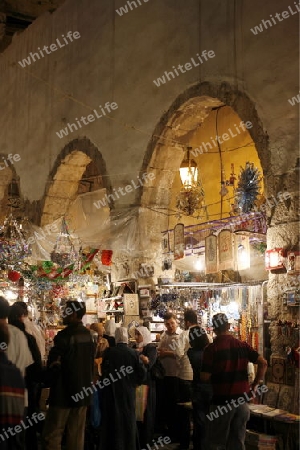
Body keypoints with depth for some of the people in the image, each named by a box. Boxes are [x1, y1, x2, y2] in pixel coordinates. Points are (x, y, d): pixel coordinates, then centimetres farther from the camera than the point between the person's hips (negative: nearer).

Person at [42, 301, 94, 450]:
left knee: (52, 434, 0)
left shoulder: (64, 335, -17)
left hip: (64, 391, -7)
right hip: (82, 390, 7)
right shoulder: (88, 335, 7)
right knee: (76, 434, 11)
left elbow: (53, 365, -15)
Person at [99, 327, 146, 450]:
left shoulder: (108, 352, -11)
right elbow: (142, 372, -8)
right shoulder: (133, 353, -7)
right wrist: (134, 383, 8)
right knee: (128, 419, 14)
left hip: (112, 391, -1)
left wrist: (106, 383, 9)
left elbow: (104, 371, -10)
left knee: (113, 420, 8)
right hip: (128, 391, 1)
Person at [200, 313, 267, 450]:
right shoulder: (242, 345, 3)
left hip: (222, 401, -4)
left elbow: (204, 377, -13)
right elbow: (263, 363, 1)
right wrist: (255, 385, 7)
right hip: (242, 399, 4)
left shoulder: (211, 348, -11)